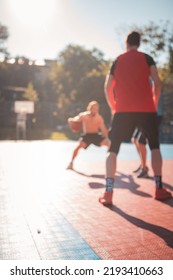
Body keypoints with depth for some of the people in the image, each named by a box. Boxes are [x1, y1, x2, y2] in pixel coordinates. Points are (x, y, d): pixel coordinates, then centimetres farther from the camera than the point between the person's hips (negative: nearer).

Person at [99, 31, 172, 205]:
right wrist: (155, 103, 11)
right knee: (155, 147, 15)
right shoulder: (147, 58, 10)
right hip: (146, 109, 0)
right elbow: (157, 82, -2)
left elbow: (107, 88, 10)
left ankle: (108, 193, -5)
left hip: (123, 110, 1)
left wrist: (113, 107, 20)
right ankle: (159, 189, 12)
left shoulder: (117, 61, 15)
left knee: (113, 150, 5)